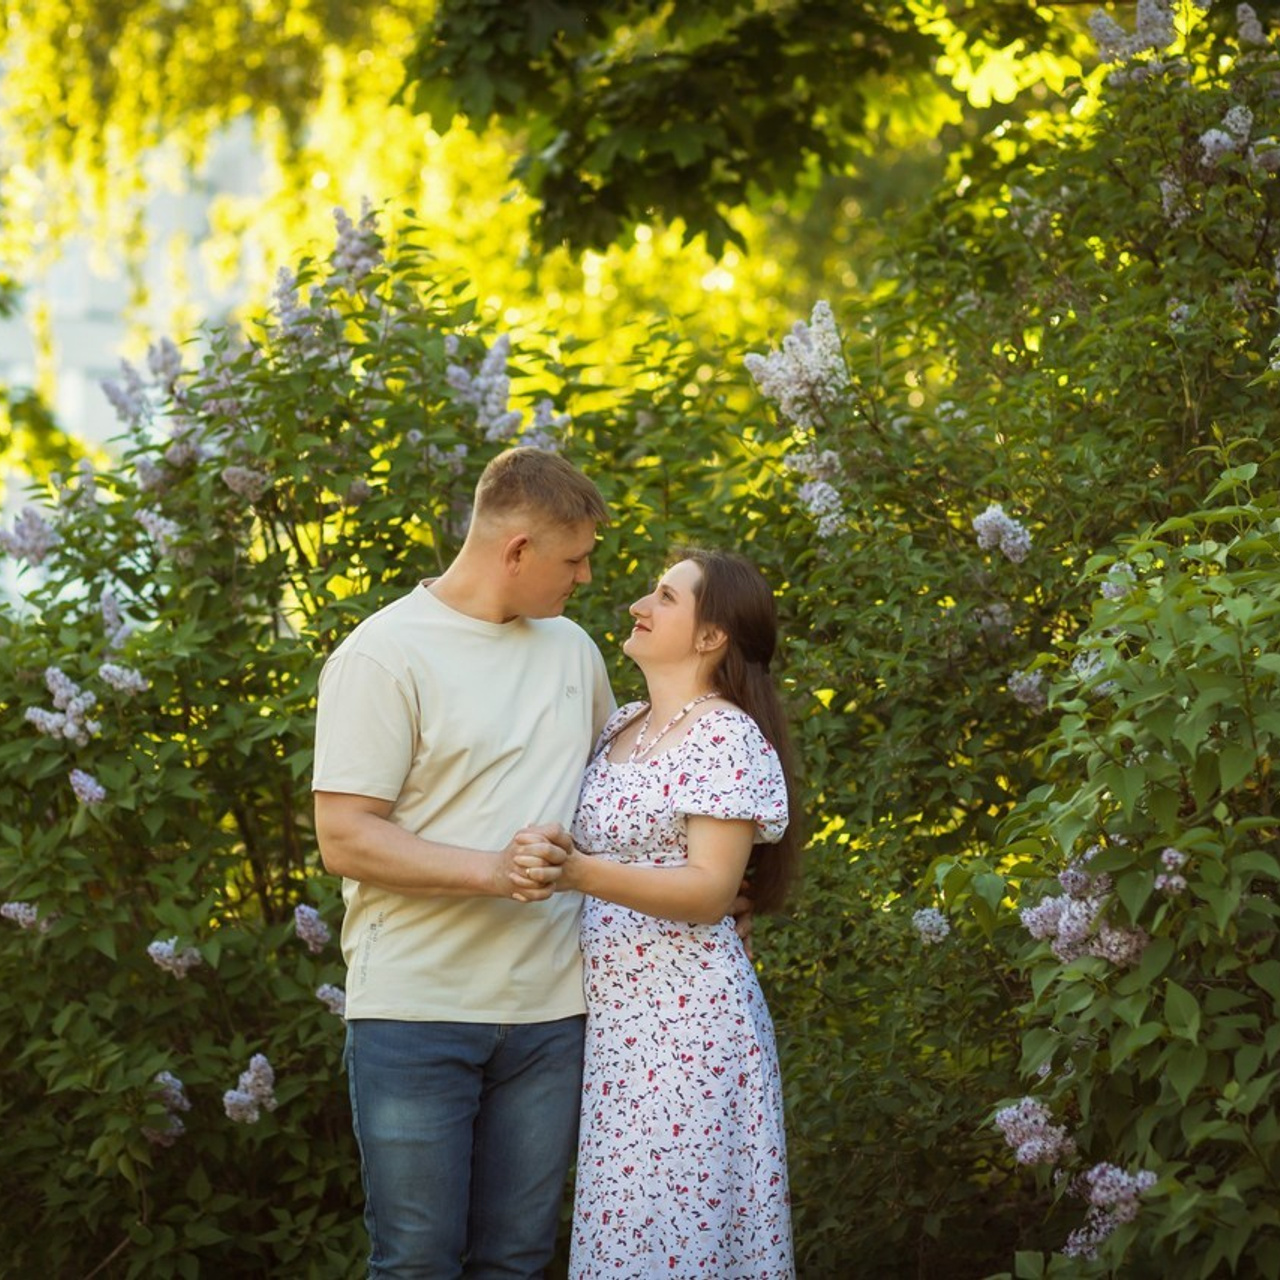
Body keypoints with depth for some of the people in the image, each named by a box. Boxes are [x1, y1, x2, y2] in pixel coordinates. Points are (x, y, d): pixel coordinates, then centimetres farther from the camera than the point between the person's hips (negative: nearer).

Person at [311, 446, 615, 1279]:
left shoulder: (571, 647, 13)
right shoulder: (385, 656, -8)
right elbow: (345, 839, -13)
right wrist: (490, 870, -24)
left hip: (549, 1010, 5)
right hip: (416, 1012, -5)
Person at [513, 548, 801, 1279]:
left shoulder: (728, 737, -10)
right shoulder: (618, 729, 14)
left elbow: (711, 891, -19)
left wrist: (580, 874, -30)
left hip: (686, 1024, -8)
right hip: (613, 1022, 8)